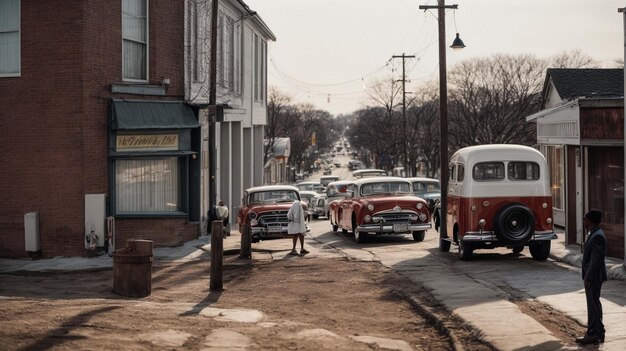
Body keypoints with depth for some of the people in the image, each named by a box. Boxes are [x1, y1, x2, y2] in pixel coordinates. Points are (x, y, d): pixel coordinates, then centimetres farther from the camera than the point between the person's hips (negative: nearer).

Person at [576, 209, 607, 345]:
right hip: (592, 276, 10)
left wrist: (588, 278, -21)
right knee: (594, 304, 16)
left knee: (593, 304, -3)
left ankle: (593, 335, 3)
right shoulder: (593, 233, 10)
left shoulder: (597, 236, -21)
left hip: (594, 277, -10)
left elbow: (596, 260, -23)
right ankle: (597, 333, 24)